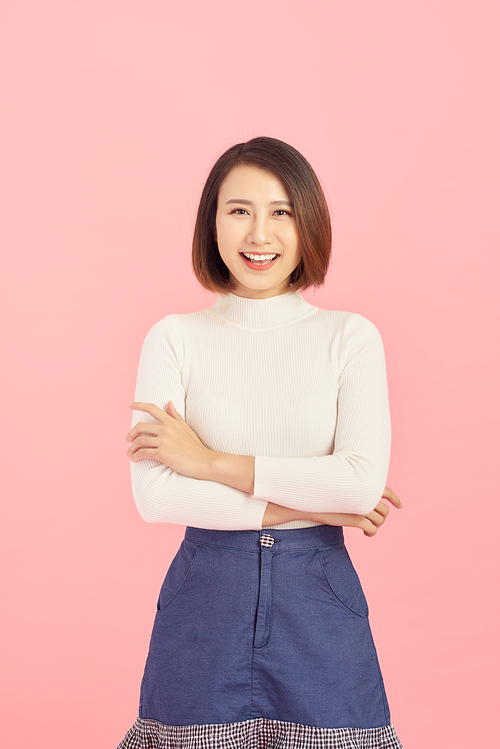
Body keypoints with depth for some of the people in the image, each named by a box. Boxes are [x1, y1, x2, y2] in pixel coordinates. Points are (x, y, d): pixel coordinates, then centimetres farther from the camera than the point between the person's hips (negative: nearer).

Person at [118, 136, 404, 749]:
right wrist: (316, 504, -12)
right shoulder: (175, 338, 0)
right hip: (204, 597, 0)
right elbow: (154, 496, -11)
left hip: (318, 601, 0)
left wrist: (212, 462, -13)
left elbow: (363, 481, -14)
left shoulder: (350, 337, -1)